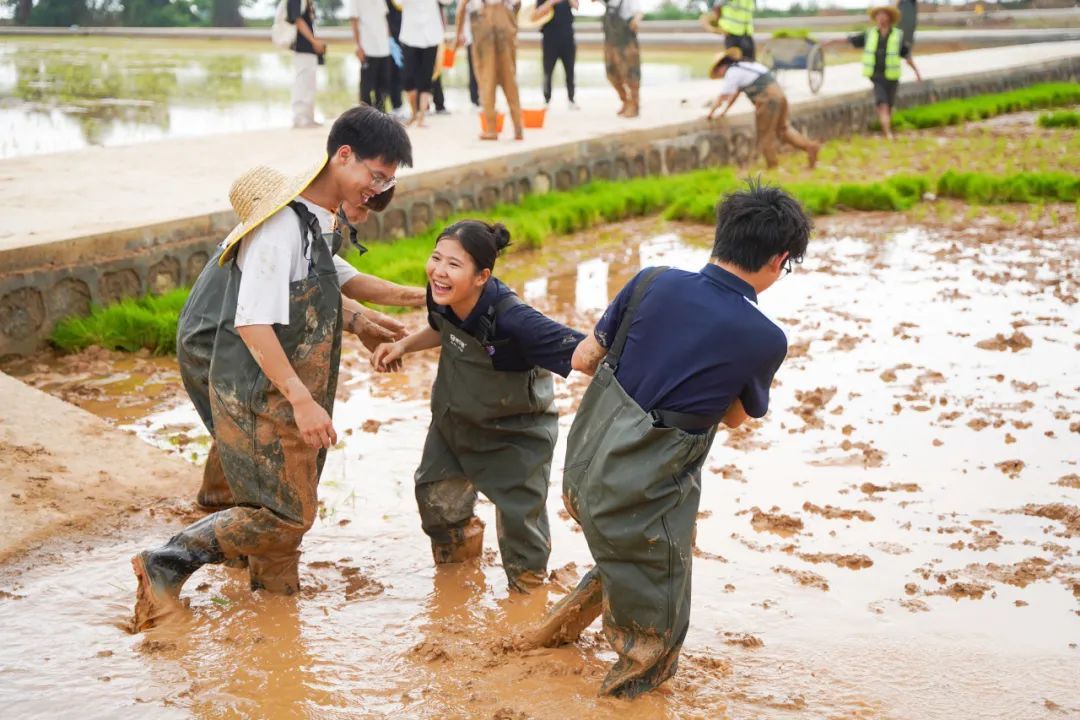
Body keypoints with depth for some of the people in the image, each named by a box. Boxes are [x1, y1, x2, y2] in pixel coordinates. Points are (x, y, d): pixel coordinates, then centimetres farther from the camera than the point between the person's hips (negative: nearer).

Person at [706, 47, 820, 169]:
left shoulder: (732, 72, -3)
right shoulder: (744, 67, 24)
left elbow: (722, 97, 0)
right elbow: (735, 94, 33)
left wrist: (711, 112, 13)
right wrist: (724, 111, 37)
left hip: (767, 99, -9)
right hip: (778, 94, 9)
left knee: (765, 136, 5)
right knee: (782, 128, 21)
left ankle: (773, 167, 13)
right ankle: (810, 146, 12)